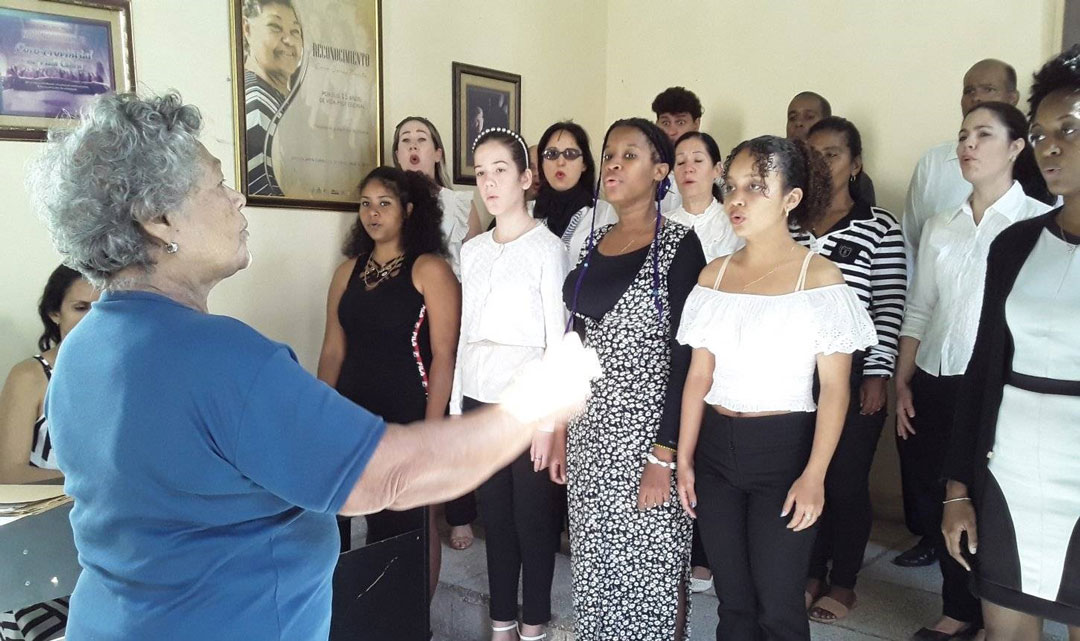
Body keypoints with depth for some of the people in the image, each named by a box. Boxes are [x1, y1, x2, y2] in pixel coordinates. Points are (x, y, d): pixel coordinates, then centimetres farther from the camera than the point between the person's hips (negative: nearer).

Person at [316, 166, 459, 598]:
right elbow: (333, 350, 11)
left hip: (409, 417, -5)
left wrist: (431, 428, -16)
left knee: (410, 525, 5)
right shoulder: (348, 271, 10)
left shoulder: (429, 269, -7)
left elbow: (443, 355, -12)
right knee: (371, 523, 11)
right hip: (352, 415, 5)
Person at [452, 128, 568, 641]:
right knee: (495, 516, 12)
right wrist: (455, 409, 10)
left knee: (533, 518, 3)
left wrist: (549, 421, -11)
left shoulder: (547, 248, -6)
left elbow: (558, 340, -8)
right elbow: (466, 334, 13)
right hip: (479, 399, 5)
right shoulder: (472, 251, 11)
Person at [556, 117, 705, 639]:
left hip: (648, 427, -6)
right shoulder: (594, 241, 9)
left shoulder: (678, 244, -9)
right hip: (589, 428, 6)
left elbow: (684, 356, -13)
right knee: (593, 563, 15)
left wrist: (664, 456, -16)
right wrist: (561, 430, 11)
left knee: (650, 566, 5)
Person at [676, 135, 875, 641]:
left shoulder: (820, 277, -7)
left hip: (783, 447, -4)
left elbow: (834, 387, -8)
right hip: (715, 446, 4)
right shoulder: (714, 275, 6)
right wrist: (684, 459, 5)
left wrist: (814, 476, -14)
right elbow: (699, 376, 7)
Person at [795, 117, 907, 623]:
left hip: (853, 374, -3)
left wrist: (878, 375, -9)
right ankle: (811, 572, 28)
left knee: (846, 481, 5)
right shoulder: (788, 224, 8)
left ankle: (843, 582, 24)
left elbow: (890, 308, -4)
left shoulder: (879, 227, -2)